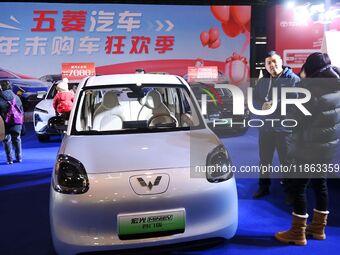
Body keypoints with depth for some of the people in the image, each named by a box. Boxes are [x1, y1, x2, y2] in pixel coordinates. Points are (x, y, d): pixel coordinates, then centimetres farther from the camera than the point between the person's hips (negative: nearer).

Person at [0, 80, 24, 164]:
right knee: (16, 139, 14)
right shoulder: (16, 97, 8)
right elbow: (22, 110, 11)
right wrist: (21, 121, 15)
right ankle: (19, 157, 14)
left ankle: (10, 159, 1)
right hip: (17, 122, 4)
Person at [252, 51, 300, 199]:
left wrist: (276, 104, -22)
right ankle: (263, 187, 32)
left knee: (287, 161, 3)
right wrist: (262, 105, -13)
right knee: (264, 160, 16)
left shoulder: (293, 79, -5)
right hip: (265, 127, 5)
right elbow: (253, 100, 9)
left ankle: (290, 191, 20)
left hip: (285, 128, -5)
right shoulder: (262, 81, 12)